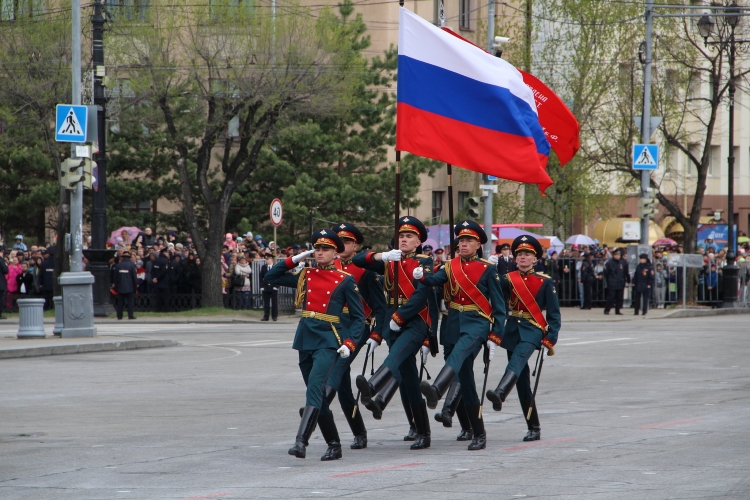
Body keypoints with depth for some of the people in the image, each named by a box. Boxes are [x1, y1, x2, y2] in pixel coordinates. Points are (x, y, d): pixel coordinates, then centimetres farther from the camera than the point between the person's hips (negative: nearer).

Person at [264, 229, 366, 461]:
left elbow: (358, 317, 1)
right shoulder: (305, 275, 11)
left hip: (328, 340, -6)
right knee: (318, 394, 8)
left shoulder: (345, 281, -1)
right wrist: (294, 259, 7)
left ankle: (301, 441, -31)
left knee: (315, 387, -22)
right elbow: (271, 277, 18)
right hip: (305, 338, 6)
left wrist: (349, 343, -12)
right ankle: (334, 445, 18)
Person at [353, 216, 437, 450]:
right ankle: (422, 434, 12)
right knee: (408, 381, 6)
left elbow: (421, 295, -11)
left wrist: (398, 318, -12)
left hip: (416, 323, -6)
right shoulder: (390, 262, 16)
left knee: (396, 357, -33)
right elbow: (357, 260, 9)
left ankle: (377, 397, -61)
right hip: (394, 324, 6)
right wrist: (381, 256, -8)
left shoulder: (424, 262, 1)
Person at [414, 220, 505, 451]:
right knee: (464, 379, 5)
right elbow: (435, 280, -7)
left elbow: (499, 306, 1)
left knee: (459, 352, -36)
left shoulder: (487, 269, 1)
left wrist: (494, 337, -6)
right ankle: (479, 434, 12)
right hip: (454, 323, 5)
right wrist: (421, 277, -29)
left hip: (477, 322, -5)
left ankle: (436, 391, -61)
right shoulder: (451, 266, 12)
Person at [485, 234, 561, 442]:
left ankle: (500, 394, -59)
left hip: (532, 331, -4)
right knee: (522, 382, 4)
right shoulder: (508, 279, 9)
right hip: (512, 330, 4)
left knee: (518, 359, -34)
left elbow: (554, 313, 0)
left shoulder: (545, 282, 2)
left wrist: (550, 339, -7)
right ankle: (534, 428, 11)